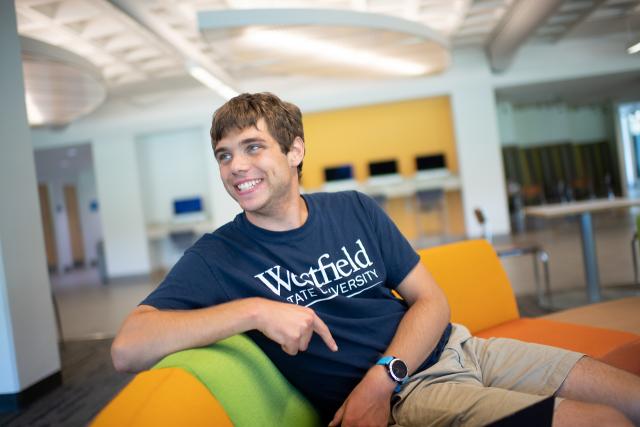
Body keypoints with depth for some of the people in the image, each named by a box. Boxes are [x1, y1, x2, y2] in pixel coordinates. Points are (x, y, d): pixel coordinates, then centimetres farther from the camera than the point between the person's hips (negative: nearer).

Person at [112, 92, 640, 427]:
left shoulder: (355, 209, 5)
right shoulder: (219, 256, -6)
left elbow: (432, 300, 5)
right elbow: (127, 349, -17)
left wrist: (380, 378, -14)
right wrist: (255, 309, -25)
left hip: (452, 347, 6)